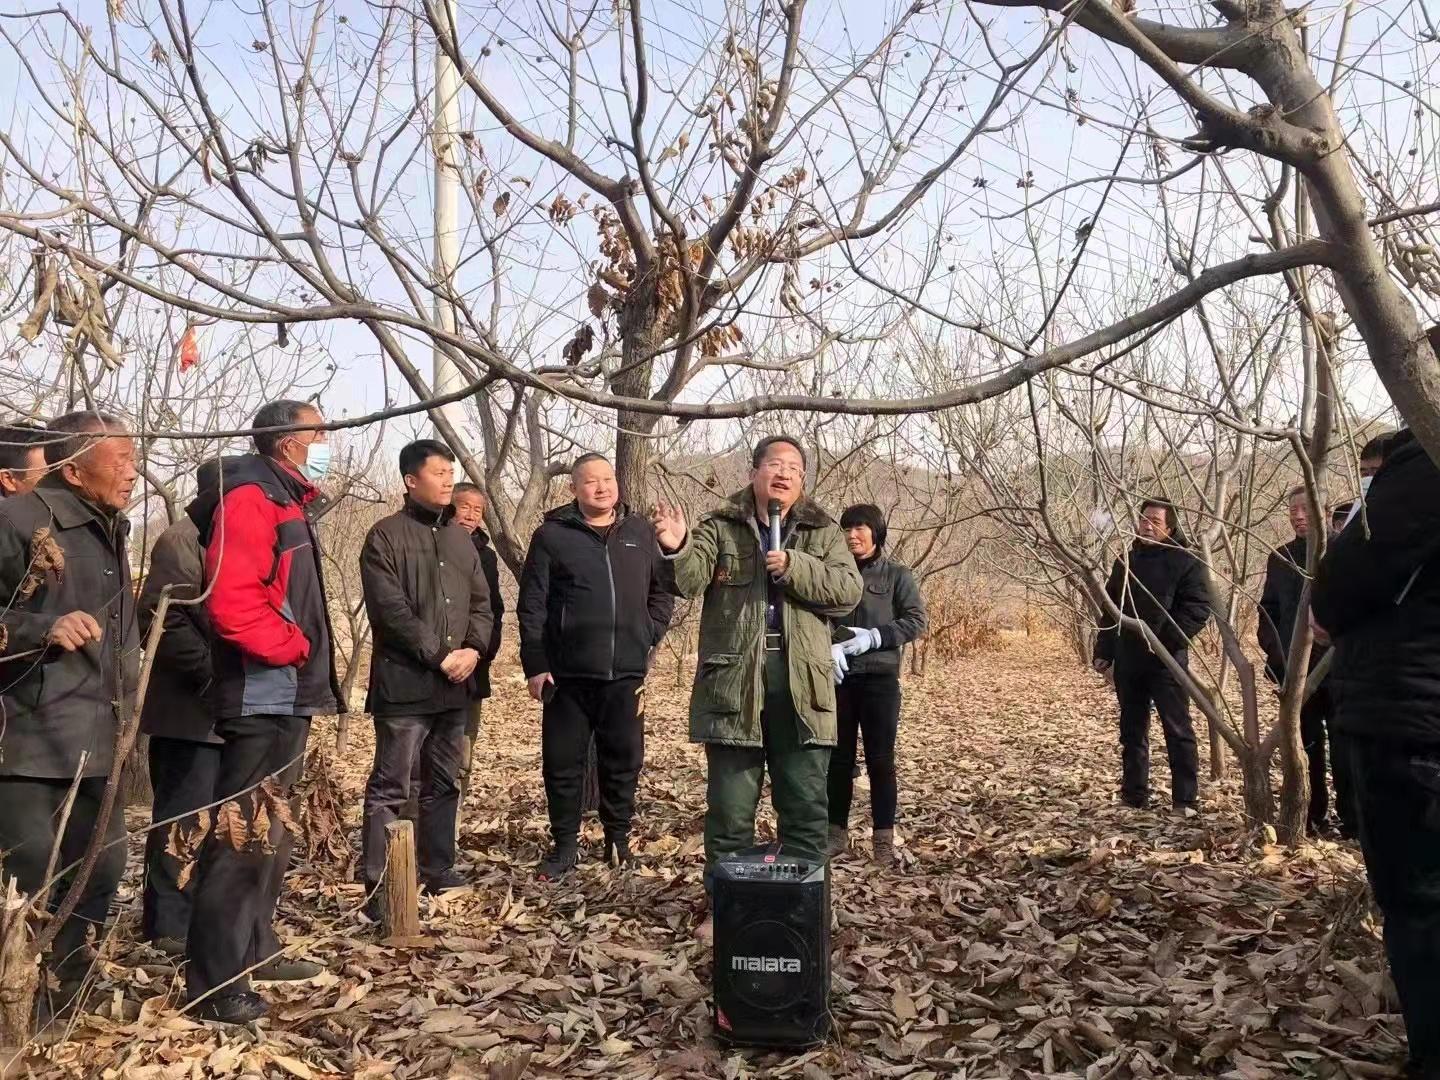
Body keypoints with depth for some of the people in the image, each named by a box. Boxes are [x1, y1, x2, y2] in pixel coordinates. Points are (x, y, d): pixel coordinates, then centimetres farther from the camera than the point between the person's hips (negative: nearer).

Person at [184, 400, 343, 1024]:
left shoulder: (287, 502, 18)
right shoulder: (251, 497, -13)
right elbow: (230, 599, -26)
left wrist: (309, 667, 17)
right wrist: (294, 647, -17)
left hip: (287, 697, 11)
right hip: (262, 697, -11)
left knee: (270, 831, 18)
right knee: (243, 835, -9)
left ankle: (256, 950, 31)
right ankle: (214, 985, -3)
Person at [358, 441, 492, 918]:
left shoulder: (461, 538, 15)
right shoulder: (386, 536, -6)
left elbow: (481, 602, 14)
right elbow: (390, 609, -14)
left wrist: (473, 649, -4)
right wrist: (439, 655, -16)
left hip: (454, 686, 7)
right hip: (405, 684, -7)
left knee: (444, 784, 15)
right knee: (390, 788, -4)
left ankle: (438, 871, 27)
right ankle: (380, 888, 2)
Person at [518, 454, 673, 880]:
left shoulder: (641, 532, 8)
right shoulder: (551, 535, 0)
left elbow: (662, 591, 14)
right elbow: (531, 605, -2)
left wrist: (649, 638, 2)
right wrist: (535, 665, -7)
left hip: (626, 674, 2)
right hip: (567, 675, -2)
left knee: (623, 761, 10)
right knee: (562, 764, 6)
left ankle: (618, 839, 26)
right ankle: (565, 844, 21)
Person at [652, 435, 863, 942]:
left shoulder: (823, 532, 8)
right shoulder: (720, 527, 4)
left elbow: (849, 590, -4)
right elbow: (690, 579, -13)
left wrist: (795, 568, -17)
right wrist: (678, 547, -35)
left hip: (800, 685, 1)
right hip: (732, 682, -1)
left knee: (806, 806, 9)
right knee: (729, 806, 8)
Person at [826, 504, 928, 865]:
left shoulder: (897, 575, 4)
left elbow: (916, 621, -3)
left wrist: (873, 637, -16)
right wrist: (829, 645, -16)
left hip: (880, 677, -2)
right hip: (837, 677, 2)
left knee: (880, 758, 1)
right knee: (838, 757, 7)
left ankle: (885, 836, 8)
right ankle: (837, 831, 16)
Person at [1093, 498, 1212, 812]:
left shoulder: (1185, 562, -5)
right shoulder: (1126, 560, 14)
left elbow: (1199, 607, -13)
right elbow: (1110, 608, 17)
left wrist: (1168, 639, -23)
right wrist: (1103, 651, 11)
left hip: (1166, 660, -6)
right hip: (1128, 660, 6)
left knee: (1178, 731, -2)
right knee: (1132, 731, 12)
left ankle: (1186, 800, 4)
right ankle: (1134, 796, 21)